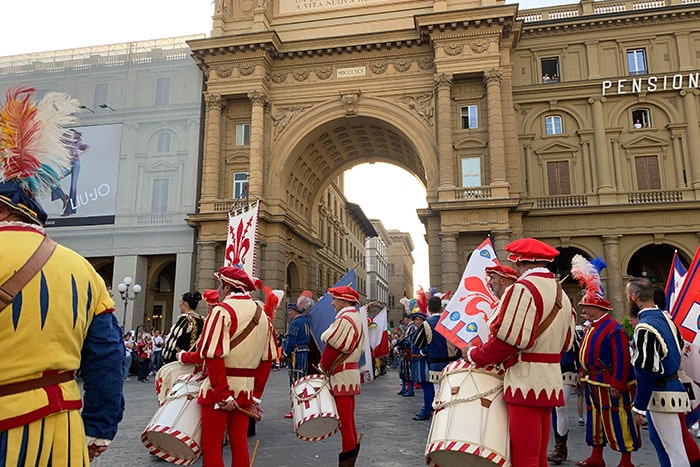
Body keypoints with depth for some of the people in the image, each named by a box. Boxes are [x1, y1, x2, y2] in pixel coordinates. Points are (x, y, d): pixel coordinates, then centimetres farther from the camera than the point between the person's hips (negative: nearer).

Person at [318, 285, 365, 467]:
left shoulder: (344, 319, -17)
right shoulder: (357, 318, 14)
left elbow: (332, 348, -18)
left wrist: (322, 369, -4)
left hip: (341, 375, -10)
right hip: (352, 370, 10)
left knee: (345, 420, -4)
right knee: (349, 419, 16)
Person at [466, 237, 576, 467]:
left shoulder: (523, 289, -16)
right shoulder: (561, 294, 13)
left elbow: (505, 341, -20)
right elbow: (565, 343, 18)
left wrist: (474, 356, -6)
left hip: (526, 383, -9)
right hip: (550, 382, 9)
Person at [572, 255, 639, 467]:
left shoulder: (614, 329, -17)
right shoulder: (592, 328, 12)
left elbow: (622, 359, -21)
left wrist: (617, 385, -23)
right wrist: (584, 375, 17)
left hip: (611, 386, -9)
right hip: (594, 384, 10)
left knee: (618, 422, 2)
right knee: (595, 420, 15)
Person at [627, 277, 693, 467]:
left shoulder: (645, 328, -23)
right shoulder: (665, 316, 5)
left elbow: (646, 374, -23)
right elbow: (679, 343, 21)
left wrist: (638, 406, -15)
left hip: (662, 396, -9)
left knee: (673, 451, -2)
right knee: (657, 439, 22)